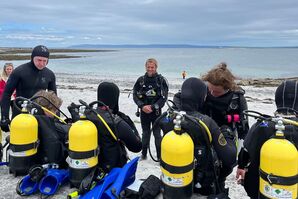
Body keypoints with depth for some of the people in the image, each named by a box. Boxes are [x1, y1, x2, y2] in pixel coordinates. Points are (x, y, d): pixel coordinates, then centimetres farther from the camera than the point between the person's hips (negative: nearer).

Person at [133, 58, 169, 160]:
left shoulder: (161, 80, -4)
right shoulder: (141, 80, 2)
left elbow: (164, 97, -7)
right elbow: (135, 95, 2)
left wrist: (153, 107, -15)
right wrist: (142, 106, -13)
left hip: (156, 112, -2)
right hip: (144, 111, 2)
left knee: (157, 134, 2)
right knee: (145, 133, 13)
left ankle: (160, 156, 12)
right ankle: (144, 154, 26)